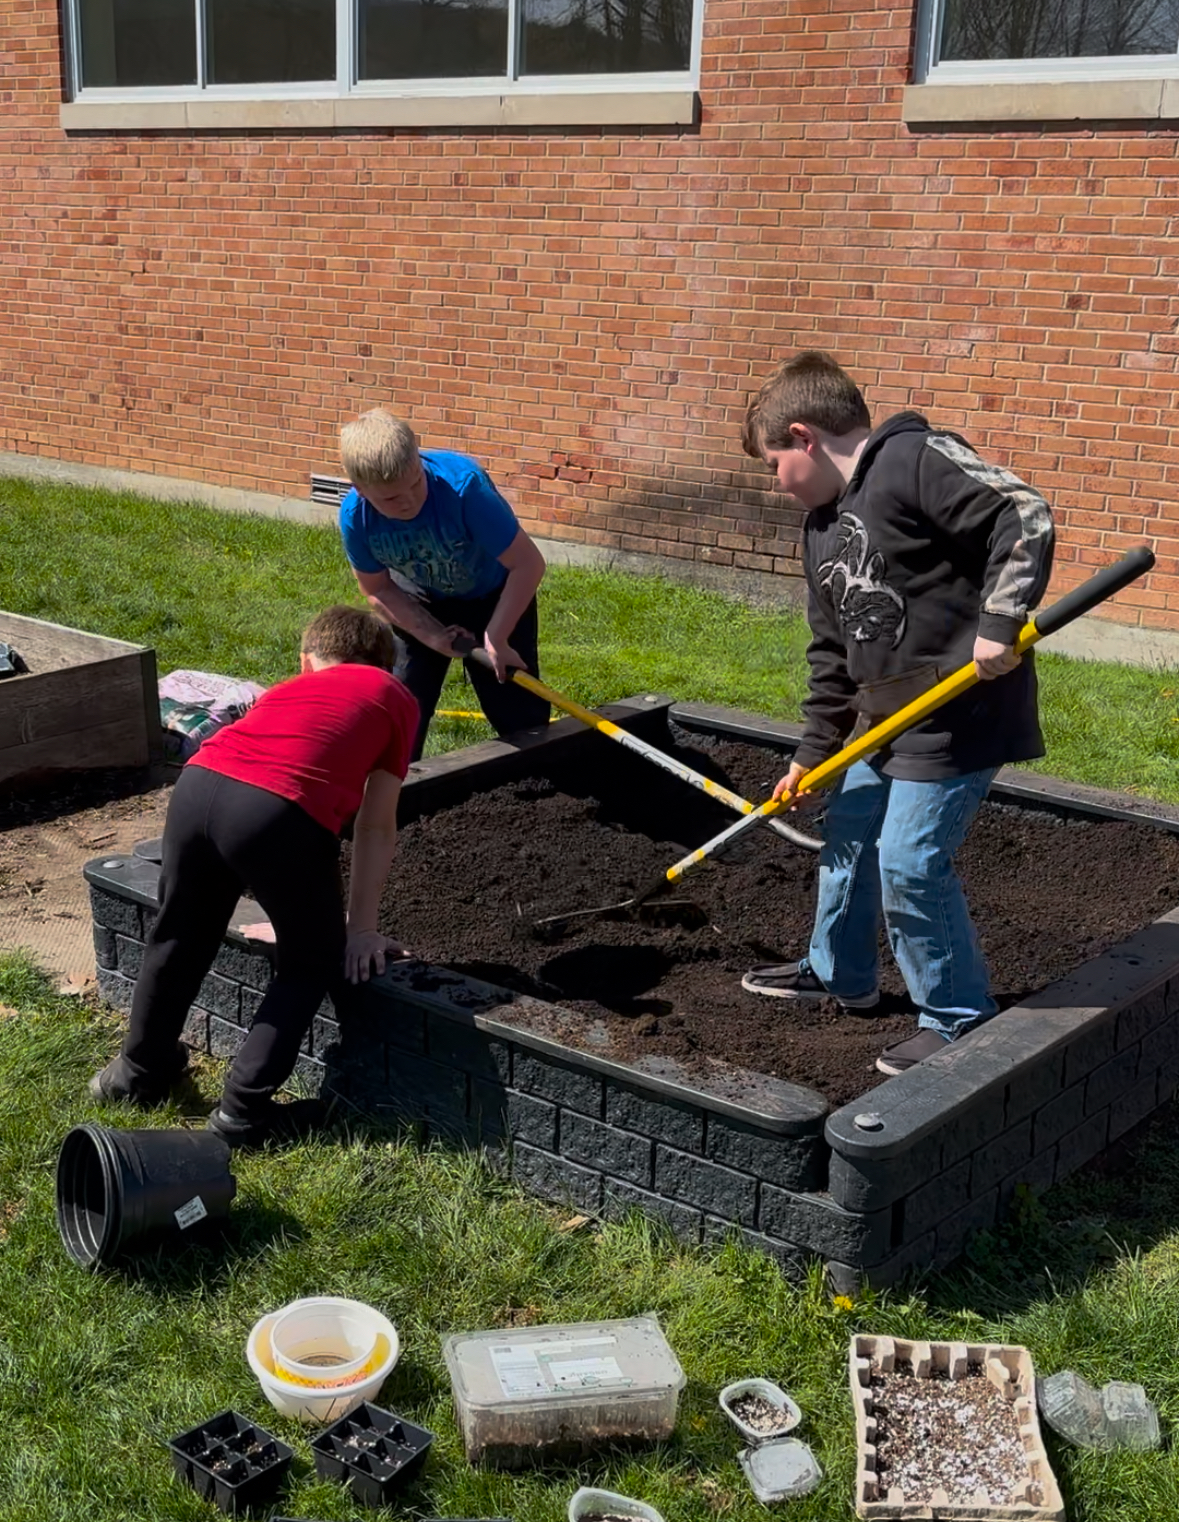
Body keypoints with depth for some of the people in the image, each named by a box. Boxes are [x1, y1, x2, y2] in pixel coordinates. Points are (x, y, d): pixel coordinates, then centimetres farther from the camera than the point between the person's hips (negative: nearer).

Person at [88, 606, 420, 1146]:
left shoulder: (288, 689, 36)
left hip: (196, 784, 5)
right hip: (281, 811, -5)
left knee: (179, 937, 29)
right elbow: (377, 827, 19)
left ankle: (141, 1071, 49)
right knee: (313, 963, 19)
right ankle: (244, 1110, 16)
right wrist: (361, 928, 23)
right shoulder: (395, 697, 23)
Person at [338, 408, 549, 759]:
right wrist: (435, 637, -20)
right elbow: (378, 590, -9)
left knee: (522, 717, 1)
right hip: (421, 609, 3)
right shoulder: (355, 517, -27)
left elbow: (528, 564, -32)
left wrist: (496, 639, -26)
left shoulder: (462, 484, -39)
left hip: (495, 597, -2)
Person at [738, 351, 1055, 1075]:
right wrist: (812, 754, 18)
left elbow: (1025, 516, -23)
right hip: (882, 713, 10)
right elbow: (832, 655, 18)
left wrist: (1000, 622, -30)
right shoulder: (823, 527, 14)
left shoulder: (917, 460, -15)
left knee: (910, 862, -9)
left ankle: (962, 1020, 9)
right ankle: (839, 973, 43)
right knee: (848, 834, 21)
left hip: (961, 712, -10)